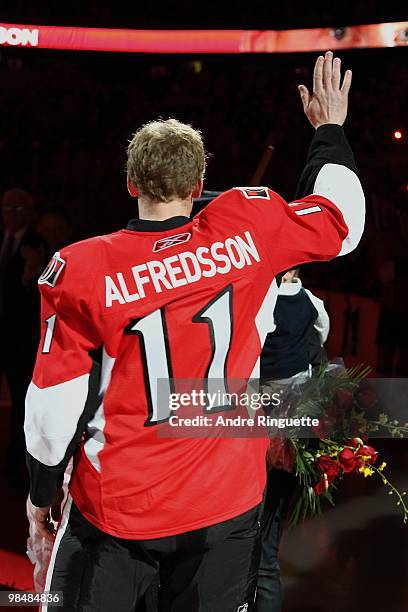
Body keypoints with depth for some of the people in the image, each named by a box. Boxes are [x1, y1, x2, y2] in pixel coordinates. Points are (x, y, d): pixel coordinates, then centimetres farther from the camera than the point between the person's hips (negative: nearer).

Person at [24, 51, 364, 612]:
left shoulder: (80, 271, -15)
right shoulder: (247, 227, -10)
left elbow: (54, 406, -8)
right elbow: (340, 220, 9)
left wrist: (43, 491, 9)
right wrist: (330, 129, 24)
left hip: (117, 508, -2)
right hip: (228, 503, 2)